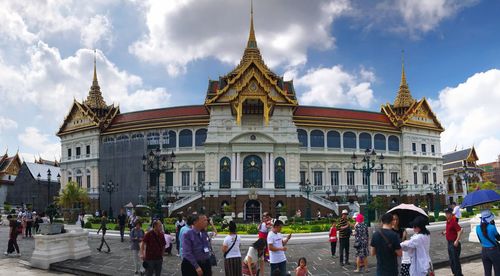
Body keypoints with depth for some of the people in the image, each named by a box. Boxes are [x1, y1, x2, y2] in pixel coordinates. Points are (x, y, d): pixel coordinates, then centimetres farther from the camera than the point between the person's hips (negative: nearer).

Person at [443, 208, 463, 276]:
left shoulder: (453, 222, -17)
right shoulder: (447, 222, 9)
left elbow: (460, 231, -27)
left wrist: (457, 241, -32)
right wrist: (444, 232, 10)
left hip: (454, 243, -9)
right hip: (449, 243, 9)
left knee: (456, 260, -2)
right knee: (451, 260, 17)